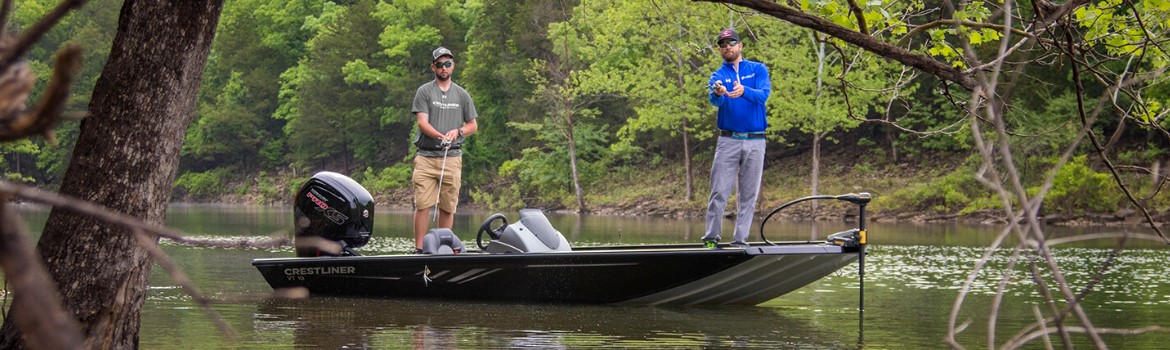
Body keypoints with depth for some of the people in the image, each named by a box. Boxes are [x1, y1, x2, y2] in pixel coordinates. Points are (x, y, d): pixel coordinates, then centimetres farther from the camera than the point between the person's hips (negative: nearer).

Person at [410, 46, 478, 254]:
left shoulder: (462, 95, 15)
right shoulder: (424, 92, 6)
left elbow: (473, 125, 19)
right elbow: (422, 123, -5)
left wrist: (458, 131, -3)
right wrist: (440, 136, -22)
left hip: (452, 158, 2)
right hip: (426, 156, -2)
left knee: (448, 207, 2)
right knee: (422, 205, -8)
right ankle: (419, 249, -6)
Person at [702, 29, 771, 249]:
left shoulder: (758, 69, 7)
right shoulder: (718, 76, 5)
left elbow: (764, 95, -12)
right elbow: (715, 100, -16)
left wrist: (744, 91, -33)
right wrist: (717, 93, -42)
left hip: (755, 141, 1)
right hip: (728, 140, 0)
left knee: (748, 195, 2)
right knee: (719, 192, -6)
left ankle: (740, 240, 6)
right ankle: (711, 238, -1)